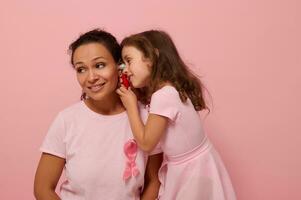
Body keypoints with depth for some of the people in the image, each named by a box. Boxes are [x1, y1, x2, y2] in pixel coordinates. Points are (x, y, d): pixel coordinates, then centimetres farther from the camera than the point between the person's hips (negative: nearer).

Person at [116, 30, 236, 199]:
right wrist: (133, 98, -3)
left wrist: (131, 105, -11)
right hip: (191, 165, 8)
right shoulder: (169, 89, -1)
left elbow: (146, 143, -17)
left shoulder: (163, 96, -27)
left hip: (192, 171, -8)